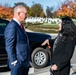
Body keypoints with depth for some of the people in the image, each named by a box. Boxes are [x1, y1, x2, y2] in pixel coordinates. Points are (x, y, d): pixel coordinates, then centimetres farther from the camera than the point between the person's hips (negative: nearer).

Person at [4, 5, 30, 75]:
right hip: (18, 63, -9)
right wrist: (14, 62, -19)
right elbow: (9, 47, -21)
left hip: (25, 61, 9)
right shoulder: (12, 27, -21)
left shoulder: (19, 25, 10)